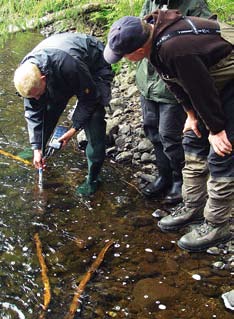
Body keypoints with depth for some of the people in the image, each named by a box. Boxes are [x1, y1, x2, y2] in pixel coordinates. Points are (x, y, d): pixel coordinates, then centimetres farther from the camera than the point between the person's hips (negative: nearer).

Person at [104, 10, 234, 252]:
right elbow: (176, 82, 4)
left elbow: (201, 89, -27)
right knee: (193, 142, 14)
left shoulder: (175, 50, -38)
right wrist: (191, 113, 5)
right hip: (212, 78, 10)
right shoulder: (152, 29, -8)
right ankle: (193, 208, 27)